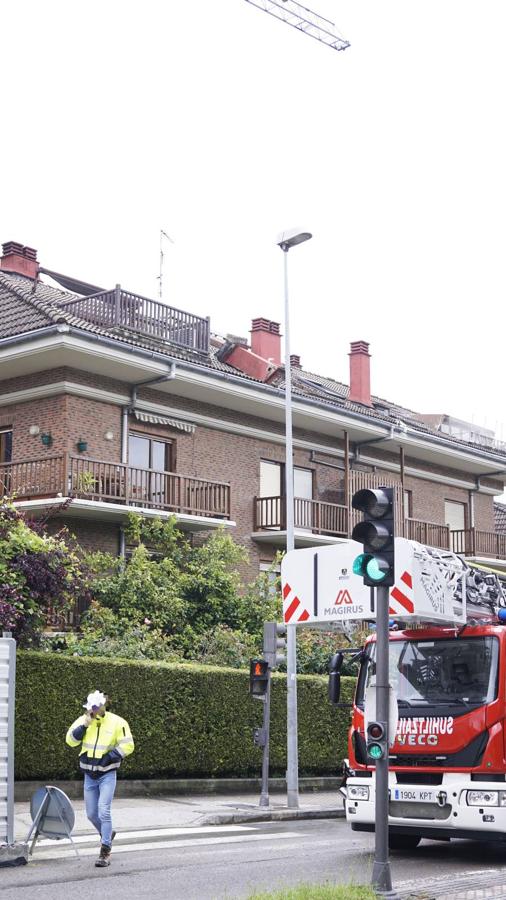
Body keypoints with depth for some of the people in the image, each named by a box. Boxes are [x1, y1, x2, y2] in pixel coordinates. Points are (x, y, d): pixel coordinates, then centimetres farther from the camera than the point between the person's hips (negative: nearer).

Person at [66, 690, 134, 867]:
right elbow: (70, 740, -8)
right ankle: (107, 834, 39)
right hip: (89, 775, 5)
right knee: (92, 814, 11)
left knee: (103, 812, -14)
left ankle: (105, 852, -7)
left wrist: (109, 757, -17)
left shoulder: (117, 722, -10)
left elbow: (127, 746, -9)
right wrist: (85, 725, -20)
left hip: (107, 774, -4)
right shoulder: (83, 720, 0)